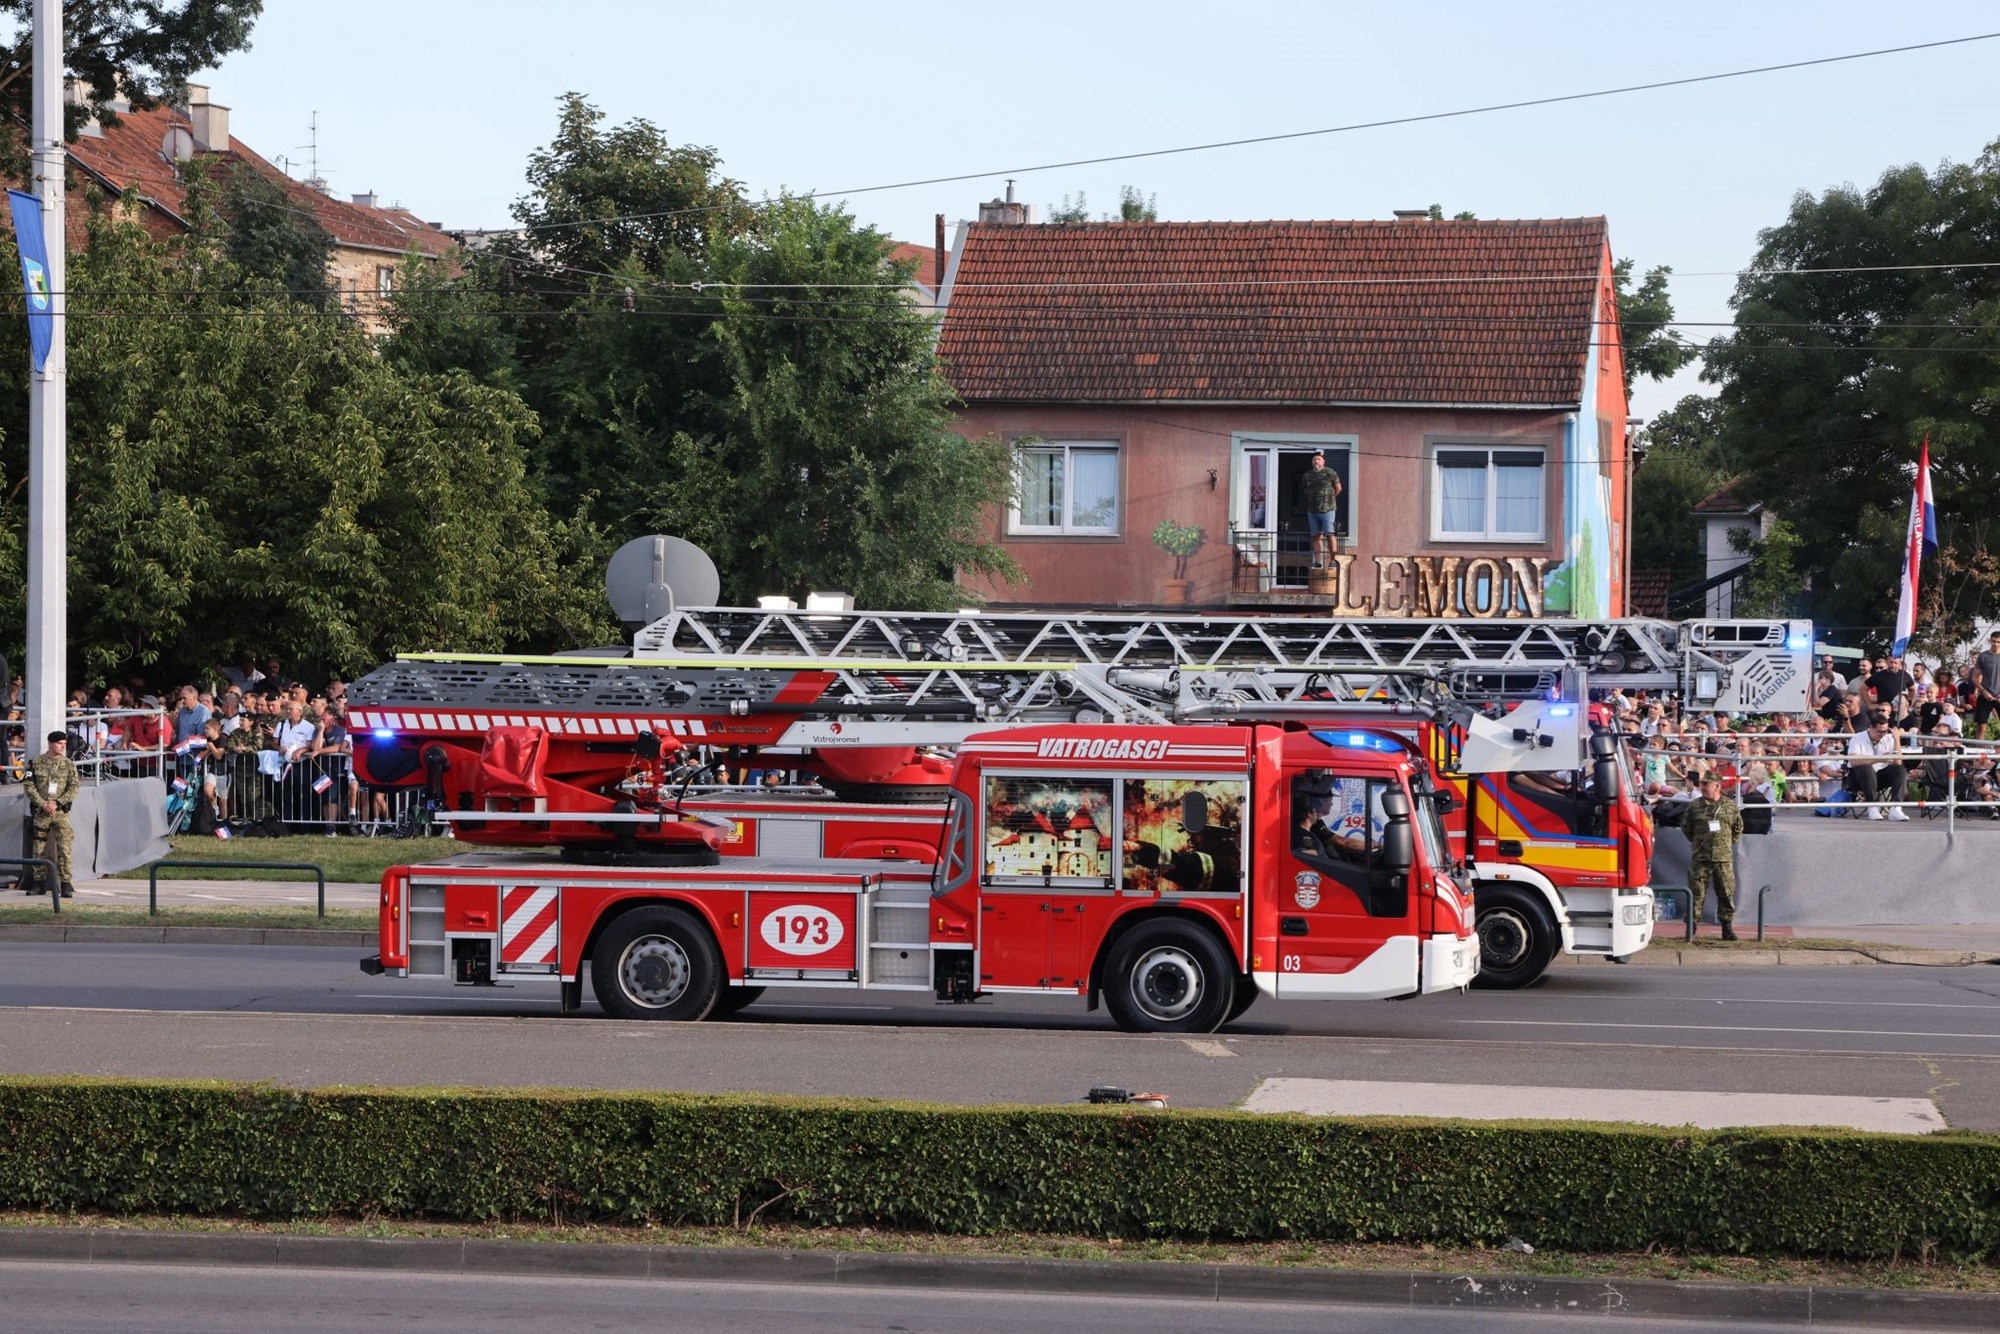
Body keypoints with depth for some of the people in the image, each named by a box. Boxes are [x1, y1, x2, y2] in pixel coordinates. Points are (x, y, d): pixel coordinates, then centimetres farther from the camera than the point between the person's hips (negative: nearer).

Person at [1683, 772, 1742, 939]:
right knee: (1696, 894, 0)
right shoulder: (1694, 806, 3)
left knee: (1726, 894, 3)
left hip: (1724, 858, 1)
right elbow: (1685, 826, 14)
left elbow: (1738, 827, 17)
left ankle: (1727, 927, 10)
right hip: (1700, 858, 0)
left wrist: (1730, 842, 11)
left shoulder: (1730, 806, 5)